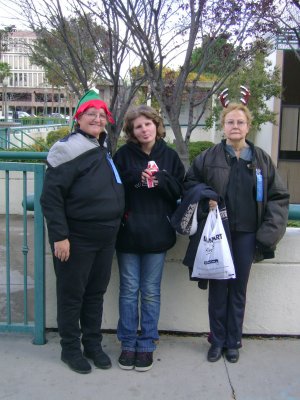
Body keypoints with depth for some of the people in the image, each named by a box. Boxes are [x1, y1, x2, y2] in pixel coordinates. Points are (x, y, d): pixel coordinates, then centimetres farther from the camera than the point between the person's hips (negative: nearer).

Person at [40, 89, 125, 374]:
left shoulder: (104, 150, 12)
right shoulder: (70, 149, -12)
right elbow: (50, 195, -17)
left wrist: (117, 218, 14)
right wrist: (59, 235, -21)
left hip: (106, 237, 7)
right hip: (76, 238, -7)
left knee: (96, 292, 16)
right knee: (71, 293, 7)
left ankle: (93, 344, 31)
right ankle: (70, 348, 23)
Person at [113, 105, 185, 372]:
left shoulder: (170, 156, 5)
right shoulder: (124, 154, 1)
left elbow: (181, 190, 3)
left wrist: (161, 180, -14)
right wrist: (135, 177, -17)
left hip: (157, 234, 1)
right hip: (128, 232, 0)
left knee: (151, 291, 9)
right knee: (129, 289, 8)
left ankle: (147, 344, 22)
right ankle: (128, 343, 21)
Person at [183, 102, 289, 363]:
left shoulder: (261, 159, 4)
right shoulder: (209, 157, 1)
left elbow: (279, 196, 6)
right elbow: (189, 182, 11)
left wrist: (269, 231, -4)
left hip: (246, 234, 1)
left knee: (239, 289, 10)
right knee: (217, 288, 6)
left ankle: (233, 342, 25)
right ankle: (217, 341, 22)